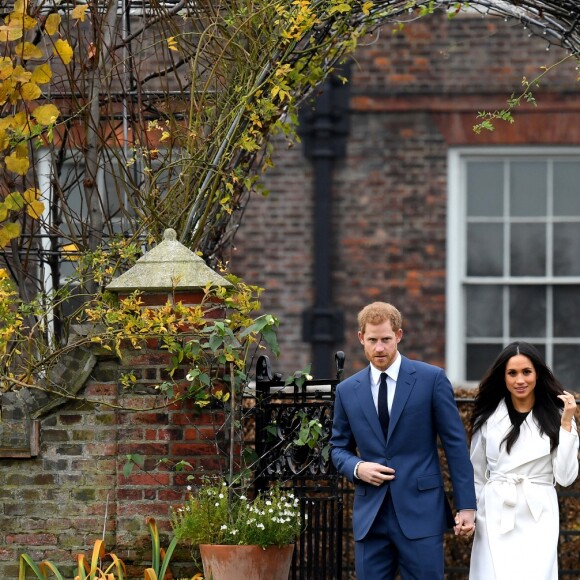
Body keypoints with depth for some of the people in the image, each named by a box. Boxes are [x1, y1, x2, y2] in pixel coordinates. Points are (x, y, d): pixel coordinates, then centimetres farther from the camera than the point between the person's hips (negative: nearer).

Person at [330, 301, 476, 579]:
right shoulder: (347, 390, 9)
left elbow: (455, 444, 0)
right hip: (370, 514, 3)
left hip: (421, 513, -3)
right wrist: (357, 468, -5)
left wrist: (466, 505, -4)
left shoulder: (431, 379, 0)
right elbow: (339, 447, 18)